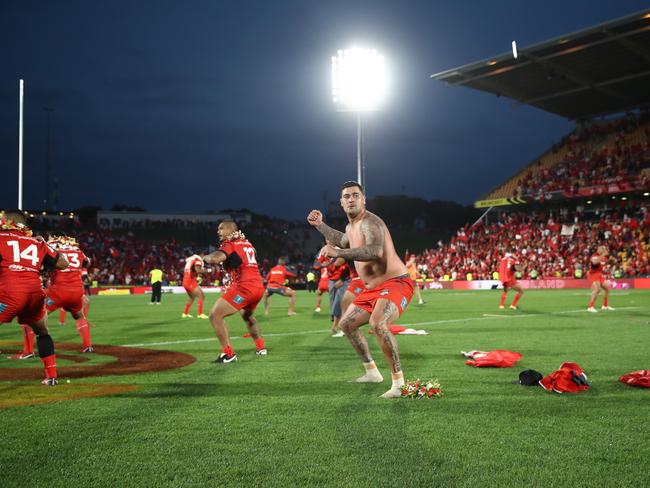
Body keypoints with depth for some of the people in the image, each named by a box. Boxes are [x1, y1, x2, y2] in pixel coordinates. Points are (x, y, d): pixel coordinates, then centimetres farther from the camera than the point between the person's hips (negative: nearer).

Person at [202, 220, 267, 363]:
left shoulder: (230, 245, -4)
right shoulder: (247, 244, 20)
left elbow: (214, 259, -21)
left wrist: (205, 257, 0)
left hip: (243, 288, -9)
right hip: (259, 287, 9)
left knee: (215, 316, -4)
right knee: (247, 316, 35)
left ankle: (229, 354, -7)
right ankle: (261, 347, 34)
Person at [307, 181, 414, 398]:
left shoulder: (370, 222, -17)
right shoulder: (351, 226, 12)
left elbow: (375, 251, -37)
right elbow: (344, 241, 38)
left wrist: (338, 253, -36)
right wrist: (320, 225, 31)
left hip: (395, 283, -10)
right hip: (374, 288, 10)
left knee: (377, 323, -34)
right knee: (347, 323, 18)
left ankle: (399, 383, -23)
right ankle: (372, 372, 31)